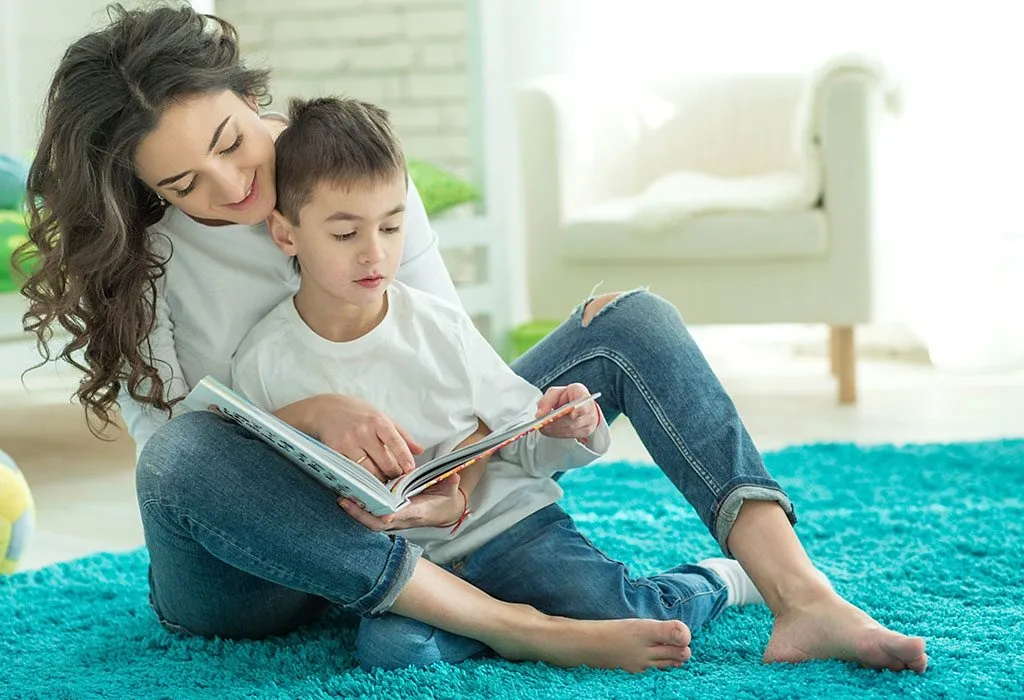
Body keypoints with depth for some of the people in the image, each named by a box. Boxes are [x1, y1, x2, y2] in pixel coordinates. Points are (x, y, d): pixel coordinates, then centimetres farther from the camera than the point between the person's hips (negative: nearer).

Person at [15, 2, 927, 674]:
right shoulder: (133, 253, -9)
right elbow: (165, 426, -17)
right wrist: (308, 411, -34)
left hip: (407, 513, 3)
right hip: (249, 568, -3)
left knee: (627, 320, -10)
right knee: (188, 457, -40)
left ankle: (802, 602, -29)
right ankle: (524, 630, -41)